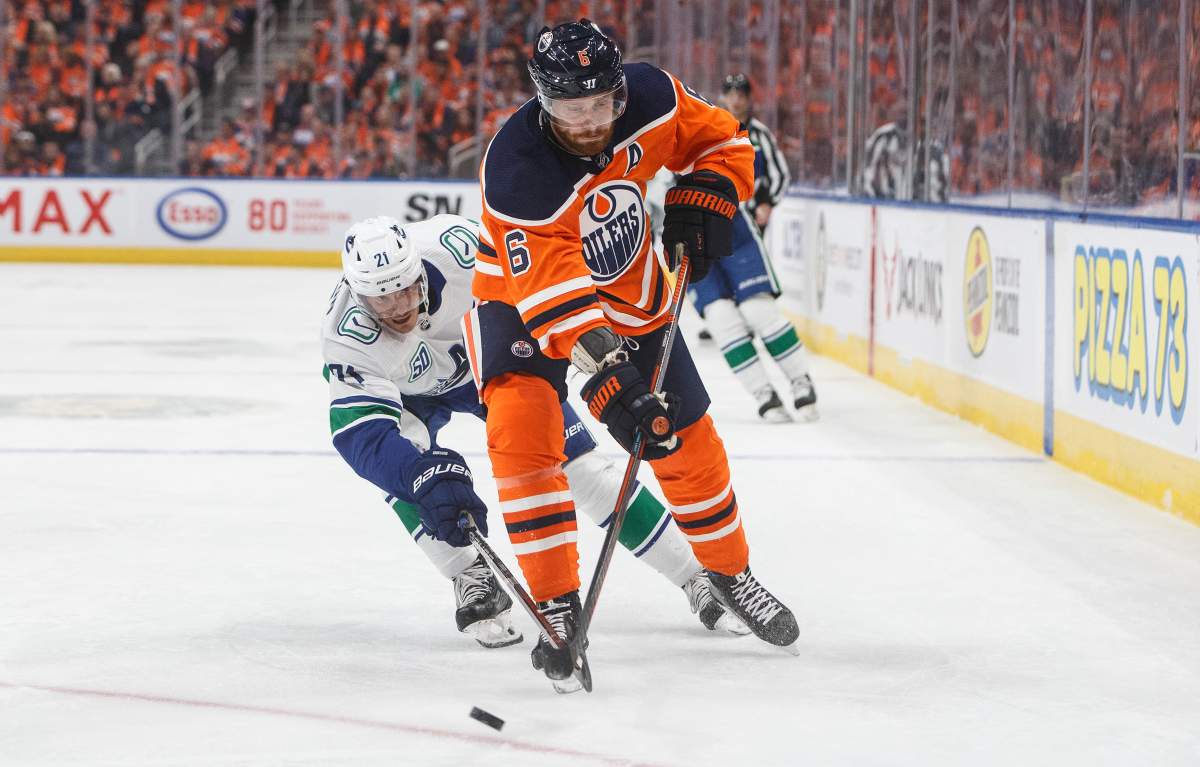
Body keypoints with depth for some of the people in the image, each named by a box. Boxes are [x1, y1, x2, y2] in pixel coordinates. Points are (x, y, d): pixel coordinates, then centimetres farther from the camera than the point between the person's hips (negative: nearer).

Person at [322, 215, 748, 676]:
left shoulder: (451, 246, -36)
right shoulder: (347, 338, -36)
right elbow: (362, 433, -41)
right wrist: (427, 477, -54)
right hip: (406, 392, 0)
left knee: (577, 462, -6)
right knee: (405, 466, -31)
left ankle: (695, 578, 2)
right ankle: (474, 584, -14)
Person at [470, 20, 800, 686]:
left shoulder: (651, 99, -21)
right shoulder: (515, 170, -35)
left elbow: (721, 139, 1)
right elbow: (554, 294, -40)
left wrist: (702, 201, -16)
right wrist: (607, 381, -48)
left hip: (631, 294, 4)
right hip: (521, 299, -4)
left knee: (687, 438, 7)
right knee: (521, 433, -25)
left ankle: (731, 576, 33)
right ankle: (559, 608, -16)